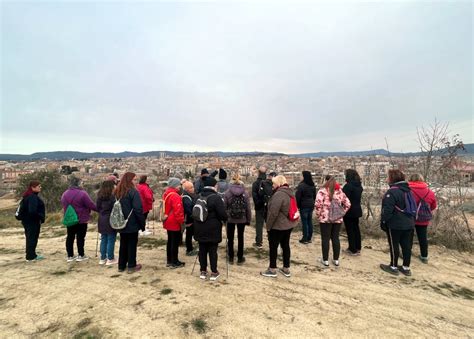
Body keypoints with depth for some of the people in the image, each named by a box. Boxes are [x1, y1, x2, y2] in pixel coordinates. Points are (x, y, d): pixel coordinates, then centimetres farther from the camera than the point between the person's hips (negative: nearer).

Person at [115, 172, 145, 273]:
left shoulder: (118, 192, 9)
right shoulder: (133, 192, -16)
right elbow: (138, 210, -18)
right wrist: (142, 223, -10)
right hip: (132, 223, -7)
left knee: (123, 244, 16)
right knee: (132, 244, 5)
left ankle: (121, 265, 24)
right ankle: (131, 266, 12)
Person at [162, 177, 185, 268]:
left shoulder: (166, 193, 9)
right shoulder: (175, 196, -22)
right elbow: (178, 211, -24)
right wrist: (181, 221, -16)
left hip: (168, 222, 10)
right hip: (175, 223, -10)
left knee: (170, 241, 17)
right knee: (175, 242, 1)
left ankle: (169, 260, 27)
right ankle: (174, 262, 10)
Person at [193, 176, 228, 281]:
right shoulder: (216, 198, -17)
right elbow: (222, 213, -19)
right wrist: (225, 219, 2)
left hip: (200, 229, 5)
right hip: (213, 229, -5)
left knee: (202, 250, 13)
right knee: (213, 250, 6)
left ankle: (203, 271, 23)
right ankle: (214, 272, 16)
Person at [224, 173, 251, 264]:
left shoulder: (227, 193, -8)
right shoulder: (245, 193, -5)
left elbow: (224, 207, -5)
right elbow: (248, 208, -2)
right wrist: (248, 219, 8)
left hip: (230, 219, -1)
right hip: (242, 219, 1)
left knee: (230, 238, 13)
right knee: (240, 238, 13)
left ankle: (231, 258, 22)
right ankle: (240, 258, 20)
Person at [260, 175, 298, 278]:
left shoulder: (279, 194, -22)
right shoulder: (289, 193, 8)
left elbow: (273, 213, -24)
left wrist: (268, 226, -13)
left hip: (278, 226, -9)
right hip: (288, 224, 9)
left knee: (273, 247, 5)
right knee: (285, 246, 16)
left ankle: (272, 270, 17)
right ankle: (286, 269, 26)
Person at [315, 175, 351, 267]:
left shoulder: (322, 191, -7)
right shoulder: (340, 191, 8)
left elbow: (318, 204, -18)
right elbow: (348, 204, 8)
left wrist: (318, 214, -5)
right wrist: (342, 213, 13)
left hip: (325, 218, -4)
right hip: (338, 219, 4)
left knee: (325, 239, 5)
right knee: (335, 238, 14)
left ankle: (325, 260, 14)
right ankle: (336, 260, 22)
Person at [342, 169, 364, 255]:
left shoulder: (348, 186, -20)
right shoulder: (359, 185, 7)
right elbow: (357, 197, 14)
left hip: (349, 211, -8)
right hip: (357, 210, 8)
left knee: (350, 230, 1)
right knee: (356, 228, 17)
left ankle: (353, 250, 7)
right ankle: (358, 248, 26)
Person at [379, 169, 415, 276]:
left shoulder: (392, 191, -20)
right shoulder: (407, 190, 10)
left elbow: (387, 210, -22)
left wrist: (383, 222, -11)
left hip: (395, 224, -9)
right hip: (408, 223, 9)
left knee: (394, 245, 4)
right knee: (406, 245, 13)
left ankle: (393, 267, 15)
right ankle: (406, 267, 23)